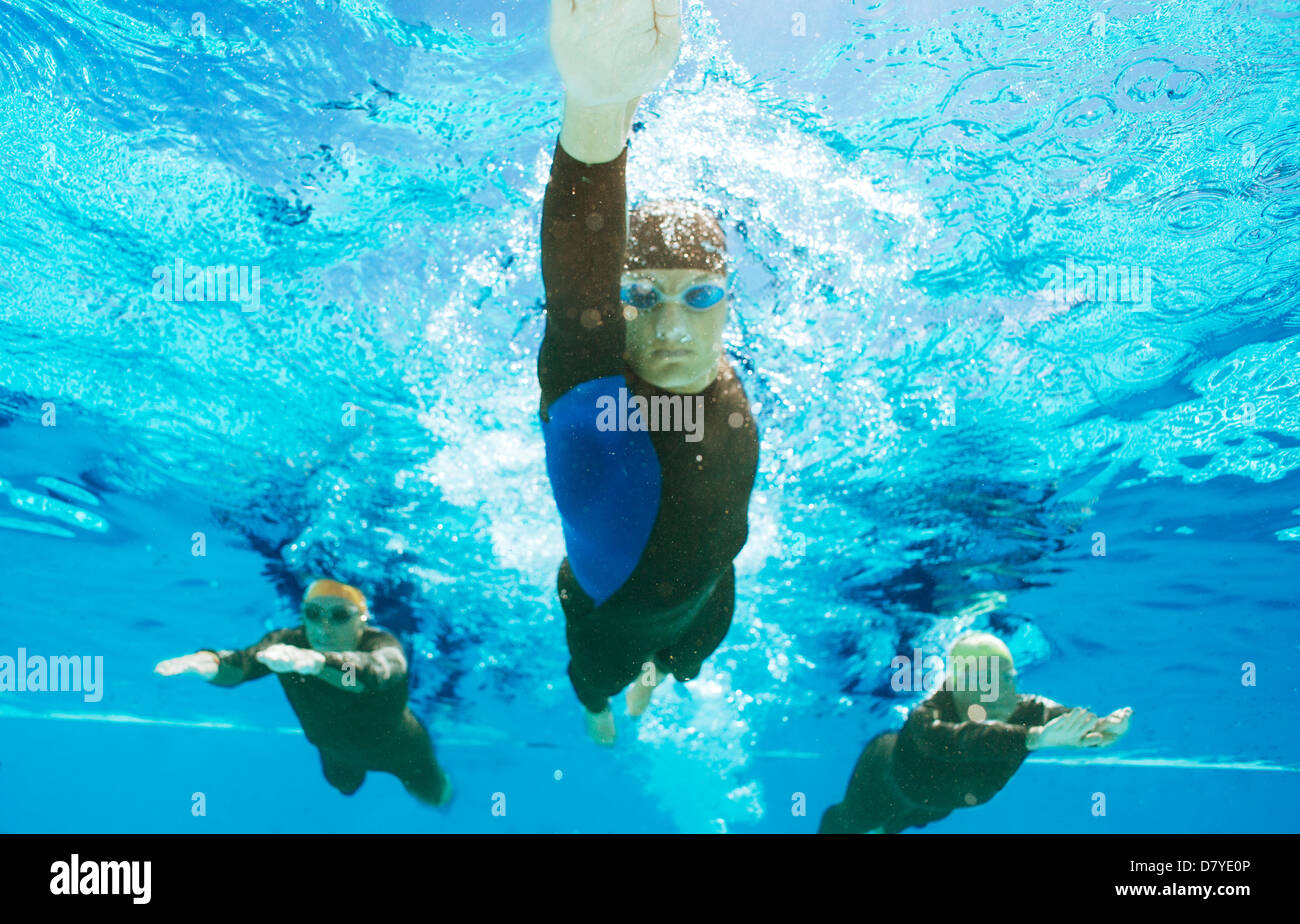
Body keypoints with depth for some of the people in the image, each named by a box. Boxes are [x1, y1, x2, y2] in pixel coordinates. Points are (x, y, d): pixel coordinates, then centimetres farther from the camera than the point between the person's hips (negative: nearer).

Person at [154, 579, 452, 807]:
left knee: (434, 798, 21)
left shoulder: (382, 646, -42)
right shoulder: (289, 643, -31)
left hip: (396, 748, -3)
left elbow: (374, 671, -66)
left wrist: (315, 661, -85)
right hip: (336, 749, 3)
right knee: (345, 787, 32)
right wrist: (208, 661, -72)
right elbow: (241, 663, -48)